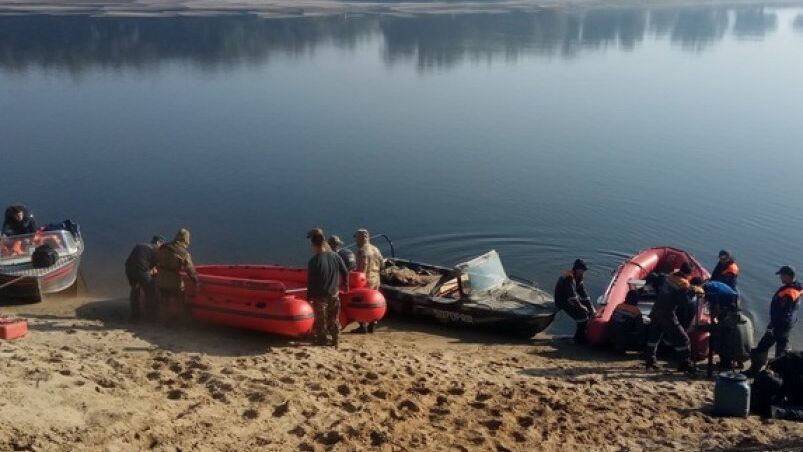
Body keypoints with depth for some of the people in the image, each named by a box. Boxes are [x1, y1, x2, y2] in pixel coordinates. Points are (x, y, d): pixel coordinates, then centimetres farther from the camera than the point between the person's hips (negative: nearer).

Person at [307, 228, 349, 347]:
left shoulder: (313, 261, -20)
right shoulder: (335, 256, -6)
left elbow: (310, 281, -15)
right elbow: (345, 272, 4)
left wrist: (309, 296, -3)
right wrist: (346, 285, 19)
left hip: (320, 296, -4)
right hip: (334, 294, 4)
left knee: (321, 320, 12)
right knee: (334, 318, 17)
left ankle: (322, 340, 23)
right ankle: (335, 340, 24)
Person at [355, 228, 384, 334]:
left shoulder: (362, 250, -15)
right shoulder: (375, 249, 10)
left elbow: (362, 268, -21)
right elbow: (382, 264, 12)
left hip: (366, 280, -8)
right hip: (376, 279, 8)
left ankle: (363, 326, 2)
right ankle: (372, 325, 20)